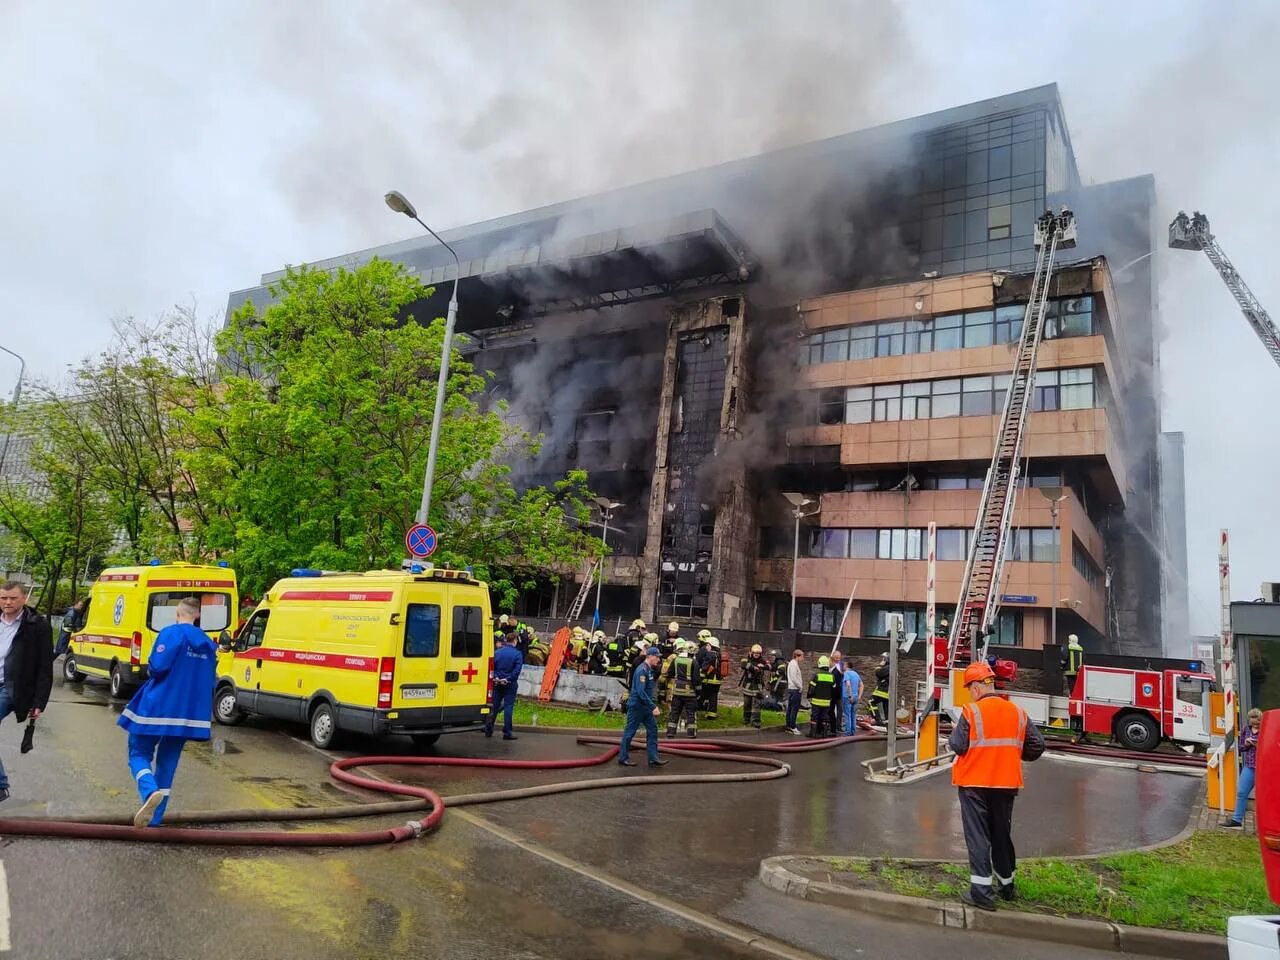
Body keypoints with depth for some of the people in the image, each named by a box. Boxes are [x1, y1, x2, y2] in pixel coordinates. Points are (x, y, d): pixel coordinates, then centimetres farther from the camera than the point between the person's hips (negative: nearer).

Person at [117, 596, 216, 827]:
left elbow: (158, 666, -18)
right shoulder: (208, 643, 9)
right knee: (167, 762, 14)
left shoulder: (171, 633, -9)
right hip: (187, 713, 5)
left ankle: (150, 791, -18)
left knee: (139, 753, 10)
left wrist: (150, 672, 2)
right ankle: (154, 820, 16)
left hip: (157, 708, -5)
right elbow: (210, 680, 12)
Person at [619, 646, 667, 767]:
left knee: (652, 730, 5)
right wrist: (653, 707, -25)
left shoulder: (649, 670, 10)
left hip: (646, 706, 9)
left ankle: (653, 758, 6)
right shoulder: (642, 670, -20)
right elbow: (640, 692, -26)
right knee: (630, 731, 1)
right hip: (637, 706, -9)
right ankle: (623, 758, 11)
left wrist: (653, 706, 15)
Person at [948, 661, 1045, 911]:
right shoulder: (1018, 712, 1)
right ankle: (1006, 885, 33)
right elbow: (1037, 746, 2)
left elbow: (958, 747, -14)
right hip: (1007, 784, 5)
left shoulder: (971, 712, -14)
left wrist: (955, 731, 6)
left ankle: (981, 891, 0)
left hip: (974, 784, -5)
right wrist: (1012, 752, 15)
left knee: (978, 836, 2)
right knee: (1002, 835, 19)